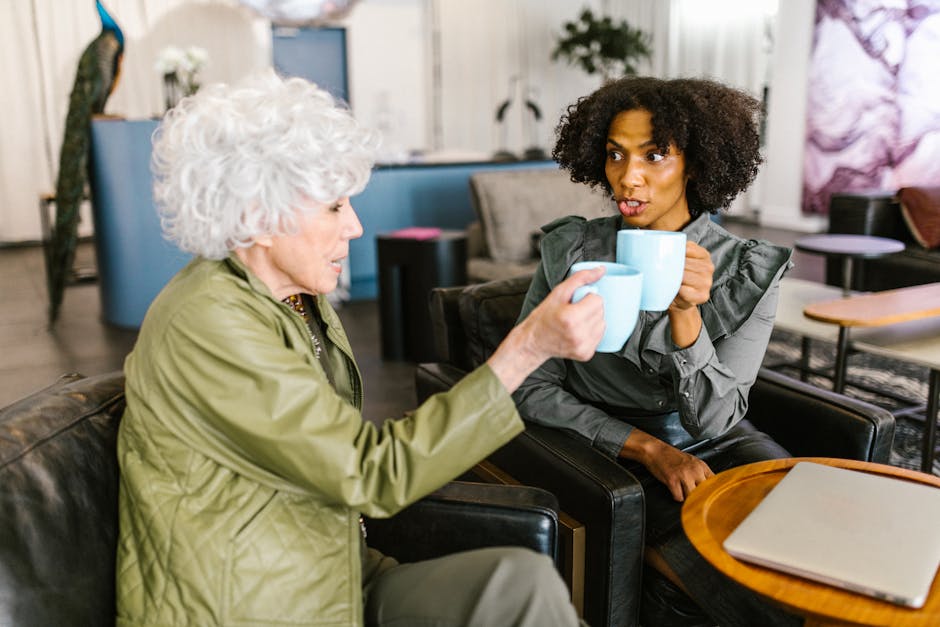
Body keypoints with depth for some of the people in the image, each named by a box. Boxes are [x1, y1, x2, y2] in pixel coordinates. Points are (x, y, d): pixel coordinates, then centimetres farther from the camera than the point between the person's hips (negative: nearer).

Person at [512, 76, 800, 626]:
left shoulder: (750, 270, -5)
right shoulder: (570, 251, -5)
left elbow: (713, 421, -11)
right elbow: (531, 390, -8)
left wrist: (687, 313, -28)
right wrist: (648, 448, -18)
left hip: (718, 451, 4)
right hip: (612, 455, -3)